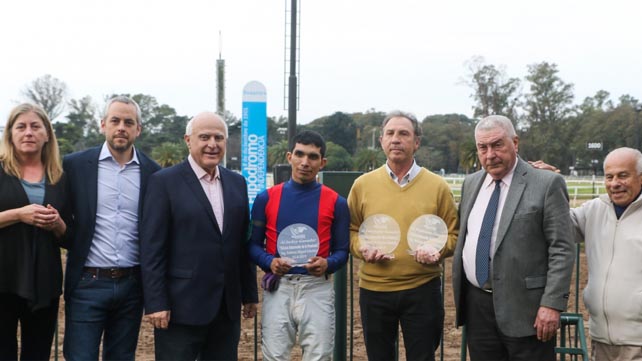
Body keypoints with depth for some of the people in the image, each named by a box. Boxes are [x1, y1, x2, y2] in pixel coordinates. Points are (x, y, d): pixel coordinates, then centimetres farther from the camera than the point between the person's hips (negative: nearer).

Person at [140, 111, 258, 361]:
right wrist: (155, 303, -13)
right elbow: (151, 248, -9)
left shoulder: (237, 183, 10)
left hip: (228, 308, 5)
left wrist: (250, 294, 13)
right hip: (181, 308, -5)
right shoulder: (164, 182, -6)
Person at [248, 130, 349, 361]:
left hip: (317, 288, 0)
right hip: (278, 288, 1)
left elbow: (342, 250, 6)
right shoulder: (267, 198, 6)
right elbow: (253, 244, 8)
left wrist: (327, 264, -16)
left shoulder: (335, 202, 4)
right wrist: (269, 262, -12)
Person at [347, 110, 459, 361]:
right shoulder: (363, 185, 4)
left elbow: (453, 234, 5)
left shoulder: (437, 186, 1)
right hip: (374, 290, 2)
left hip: (422, 290, -1)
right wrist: (362, 248, -11)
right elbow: (350, 230, 9)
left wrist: (438, 250, -15)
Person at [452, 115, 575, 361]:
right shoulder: (471, 183, 12)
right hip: (476, 305, 5)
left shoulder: (547, 184, -6)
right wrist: (458, 290, 13)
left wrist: (552, 304, -16)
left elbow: (562, 250, -10)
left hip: (523, 308, -5)